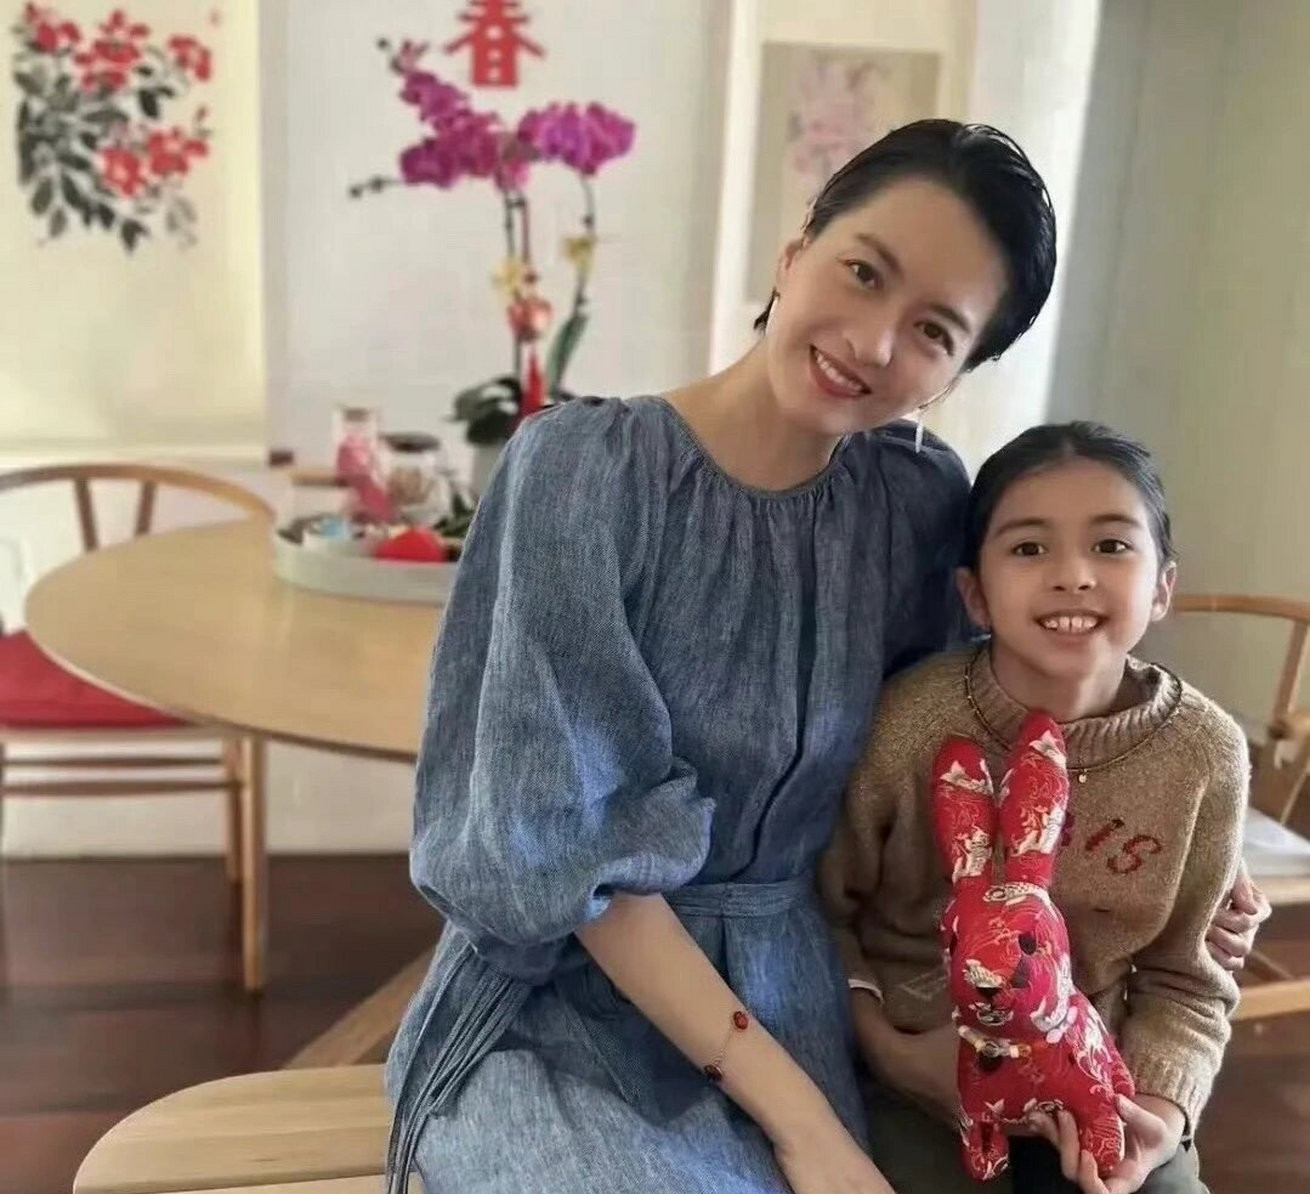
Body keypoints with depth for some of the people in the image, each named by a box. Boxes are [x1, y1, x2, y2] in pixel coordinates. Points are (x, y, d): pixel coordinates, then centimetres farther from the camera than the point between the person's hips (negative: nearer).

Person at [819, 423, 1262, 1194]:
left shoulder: (1205, 755, -12)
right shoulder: (907, 723, -19)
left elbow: (1184, 978, 0)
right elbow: (823, 907, -5)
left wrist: (1163, 1105, -15)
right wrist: (883, 1044, -16)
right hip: (914, 1080, -2)